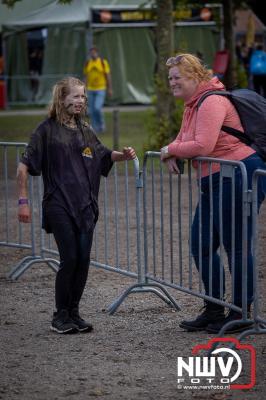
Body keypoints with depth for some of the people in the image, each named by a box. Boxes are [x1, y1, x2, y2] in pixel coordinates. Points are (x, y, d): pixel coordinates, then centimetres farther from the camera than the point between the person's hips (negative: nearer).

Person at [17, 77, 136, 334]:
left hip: (85, 205, 5)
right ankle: (60, 316, 4)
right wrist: (23, 201, -9)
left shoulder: (84, 129, 12)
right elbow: (24, 165, -4)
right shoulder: (47, 129, -4)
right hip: (59, 206, -5)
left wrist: (123, 155, 7)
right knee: (69, 259, -10)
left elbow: (103, 156, 27)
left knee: (83, 259, 3)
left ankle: (74, 313, 16)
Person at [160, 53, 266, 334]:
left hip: (239, 177, -11)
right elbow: (183, 139, 28)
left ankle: (241, 313, 9)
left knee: (236, 247, -2)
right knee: (201, 246, 12)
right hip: (216, 183, 11)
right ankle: (213, 311, 23)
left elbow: (202, 146, -24)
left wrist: (171, 149, -8)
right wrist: (171, 155, 5)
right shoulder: (191, 104, 17)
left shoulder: (212, 101, -15)